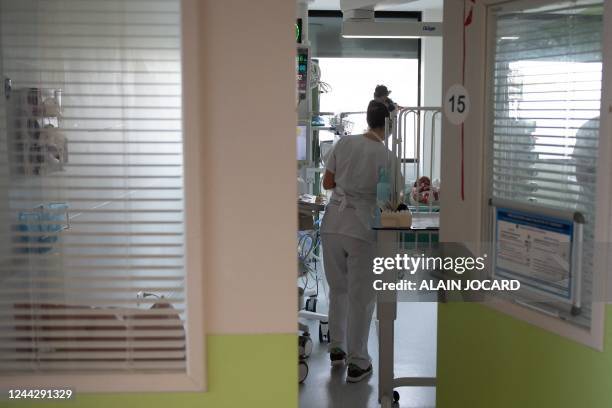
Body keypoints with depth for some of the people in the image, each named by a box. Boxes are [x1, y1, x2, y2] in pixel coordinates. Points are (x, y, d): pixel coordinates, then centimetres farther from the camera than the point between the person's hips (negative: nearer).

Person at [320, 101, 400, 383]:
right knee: (361, 297, 5)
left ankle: (337, 349, 31)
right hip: (362, 230, -4)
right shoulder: (386, 156, -8)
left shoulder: (344, 143, 2)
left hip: (333, 225, 4)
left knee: (338, 289, 19)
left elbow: (327, 183, 8)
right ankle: (357, 362, 12)